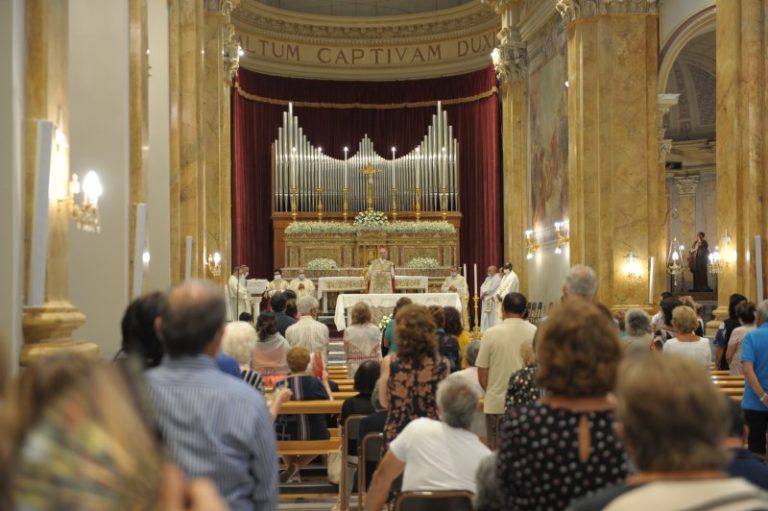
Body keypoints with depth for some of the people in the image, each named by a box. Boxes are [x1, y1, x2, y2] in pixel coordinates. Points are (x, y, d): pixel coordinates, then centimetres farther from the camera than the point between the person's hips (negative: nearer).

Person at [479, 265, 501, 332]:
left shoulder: (497, 278, -7)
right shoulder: (488, 278, 20)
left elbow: (492, 288, -16)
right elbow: (482, 287, 13)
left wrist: (484, 293, -11)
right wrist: (482, 294, -5)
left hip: (492, 301, -8)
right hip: (485, 300, 8)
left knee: (492, 317, -8)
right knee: (485, 317, 7)